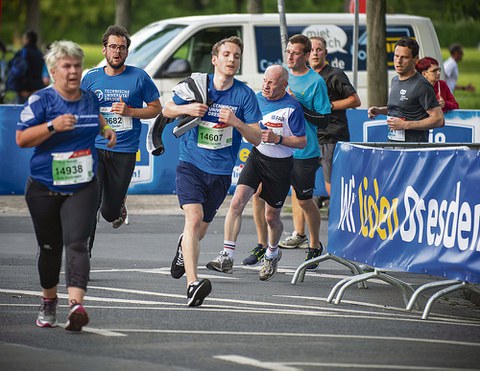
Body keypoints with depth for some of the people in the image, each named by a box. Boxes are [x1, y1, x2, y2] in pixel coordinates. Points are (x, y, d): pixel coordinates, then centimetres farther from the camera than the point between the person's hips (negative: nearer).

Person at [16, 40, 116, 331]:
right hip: (45, 188, -1)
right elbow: (21, 138, -13)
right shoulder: (41, 100, -7)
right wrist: (53, 126, -24)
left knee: (76, 243, -17)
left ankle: (76, 304, -31)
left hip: (83, 187, 1)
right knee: (50, 248, 11)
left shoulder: (90, 98, 7)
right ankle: (49, 302, 34)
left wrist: (106, 129, 11)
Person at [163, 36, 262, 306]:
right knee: (194, 217, -23)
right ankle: (192, 285, -31)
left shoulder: (245, 94, -2)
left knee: (200, 229, 15)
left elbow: (257, 138, -3)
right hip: (191, 165, -2)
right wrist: (186, 109, -10)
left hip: (221, 172, 2)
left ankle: (184, 246, 53)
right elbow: (167, 110, 12)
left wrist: (236, 122, -22)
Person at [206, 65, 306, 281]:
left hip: (280, 164, -3)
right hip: (257, 156, 3)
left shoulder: (292, 108, -13)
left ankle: (272, 253, 40)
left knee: (271, 216, 8)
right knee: (237, 201, -17)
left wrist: (277, 139, -23)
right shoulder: (256, 99, 2)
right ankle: (227, 257, -18)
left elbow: (302, 142, -11)